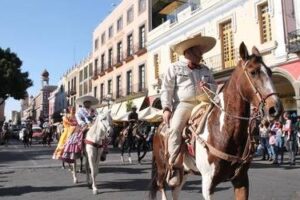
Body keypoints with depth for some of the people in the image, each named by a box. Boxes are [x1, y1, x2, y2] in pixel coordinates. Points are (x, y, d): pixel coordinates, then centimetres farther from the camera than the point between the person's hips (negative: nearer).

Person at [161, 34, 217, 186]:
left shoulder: (205, 70, 22)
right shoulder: (175, 68, 9)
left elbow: (215, 86, 21)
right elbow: (166, 90, 2)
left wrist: (208, 86, -4)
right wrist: (166, 108, -10)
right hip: (183, 104, -4)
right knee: (175, 128, -28)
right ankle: (175, 166, -22)